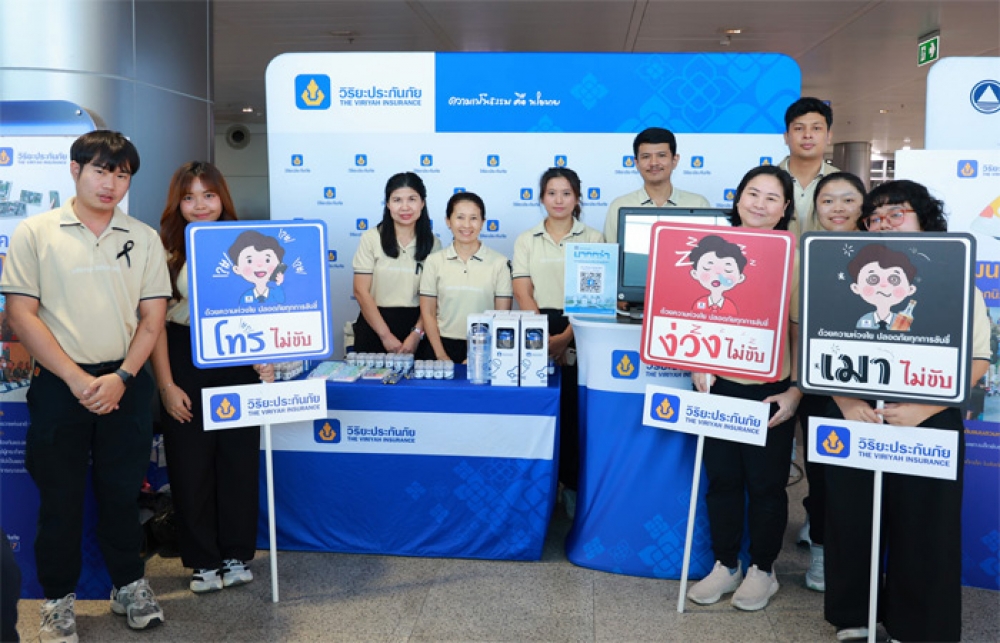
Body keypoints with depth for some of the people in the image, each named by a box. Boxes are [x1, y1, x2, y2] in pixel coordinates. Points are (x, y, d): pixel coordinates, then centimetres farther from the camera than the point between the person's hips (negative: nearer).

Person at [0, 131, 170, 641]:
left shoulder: (144, 238, 6)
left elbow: (152, 317, 4)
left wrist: (121, 378, -9)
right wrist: (76, 379, -11)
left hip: (126, 383, 2)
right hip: (59, 383, -1)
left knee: (121, 488, 11)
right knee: (59, 493, 7)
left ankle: (129, 584, 27)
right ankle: (59, 597, 24)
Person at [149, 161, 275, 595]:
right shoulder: (165, 250, -2)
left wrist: (266, 357, -5)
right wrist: (166, 385, -9)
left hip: (237, 362, 2)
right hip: (184, 363, -1)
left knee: (239, 461, 7)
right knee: (190, 466, 6)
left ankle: (237, 555, 23)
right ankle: (203, 562, 21)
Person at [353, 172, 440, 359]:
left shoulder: (432, 243, 3)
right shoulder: (371, 238, -1)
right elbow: (361, 291, -5)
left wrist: (417, 334, -11)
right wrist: (386, 335, -9)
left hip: (416, 324, 1)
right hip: (374, 324, -1)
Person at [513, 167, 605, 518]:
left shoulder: (593, 239, 4)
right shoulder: (526, 240, 9)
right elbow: (523, 294, 1)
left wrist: (565, 337, -14)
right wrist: (545, 336, -11)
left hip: (579, 332, -1)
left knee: (573, 409, -2)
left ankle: (572, 486, 10)